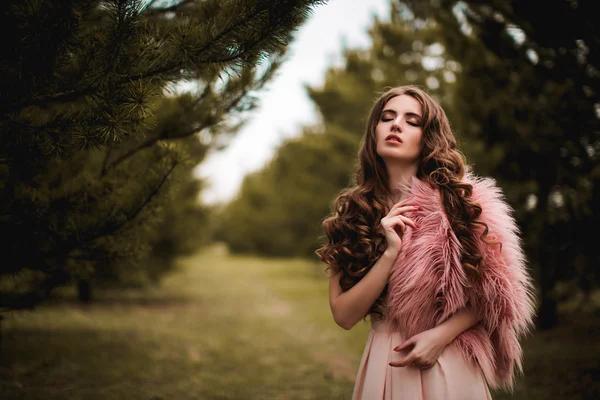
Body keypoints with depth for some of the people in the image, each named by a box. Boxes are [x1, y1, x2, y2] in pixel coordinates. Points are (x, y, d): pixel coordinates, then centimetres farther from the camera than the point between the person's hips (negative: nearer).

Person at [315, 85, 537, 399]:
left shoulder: (459, 200, -6)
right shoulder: (352, 212, -2)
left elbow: (494, 289, 0)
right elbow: (344, 315, -7)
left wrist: (442, 333, -14)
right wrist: (390, 252, -18)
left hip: (449, 365, -1)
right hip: (384, 365, 2)